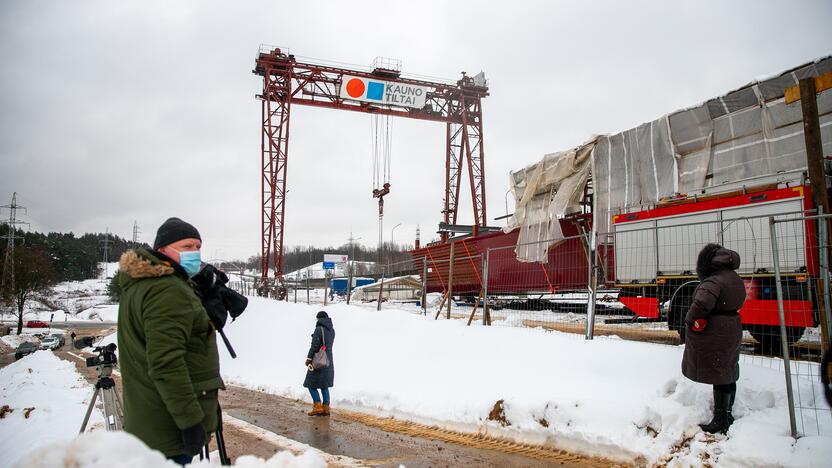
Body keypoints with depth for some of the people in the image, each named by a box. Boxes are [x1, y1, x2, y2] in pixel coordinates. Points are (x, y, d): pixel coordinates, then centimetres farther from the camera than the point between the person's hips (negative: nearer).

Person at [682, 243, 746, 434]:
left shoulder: (713, 281, -23)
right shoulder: (736, 280, 9)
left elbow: (701, 303, -36)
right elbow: (737, 303, 18)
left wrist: (690, 319, -18)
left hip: (713, 335, -9)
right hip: (732, 330, 9)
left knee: (718, 376, -1)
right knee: (729, 373, 18)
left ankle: (720, 421, 9)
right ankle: (727, 413, 33)